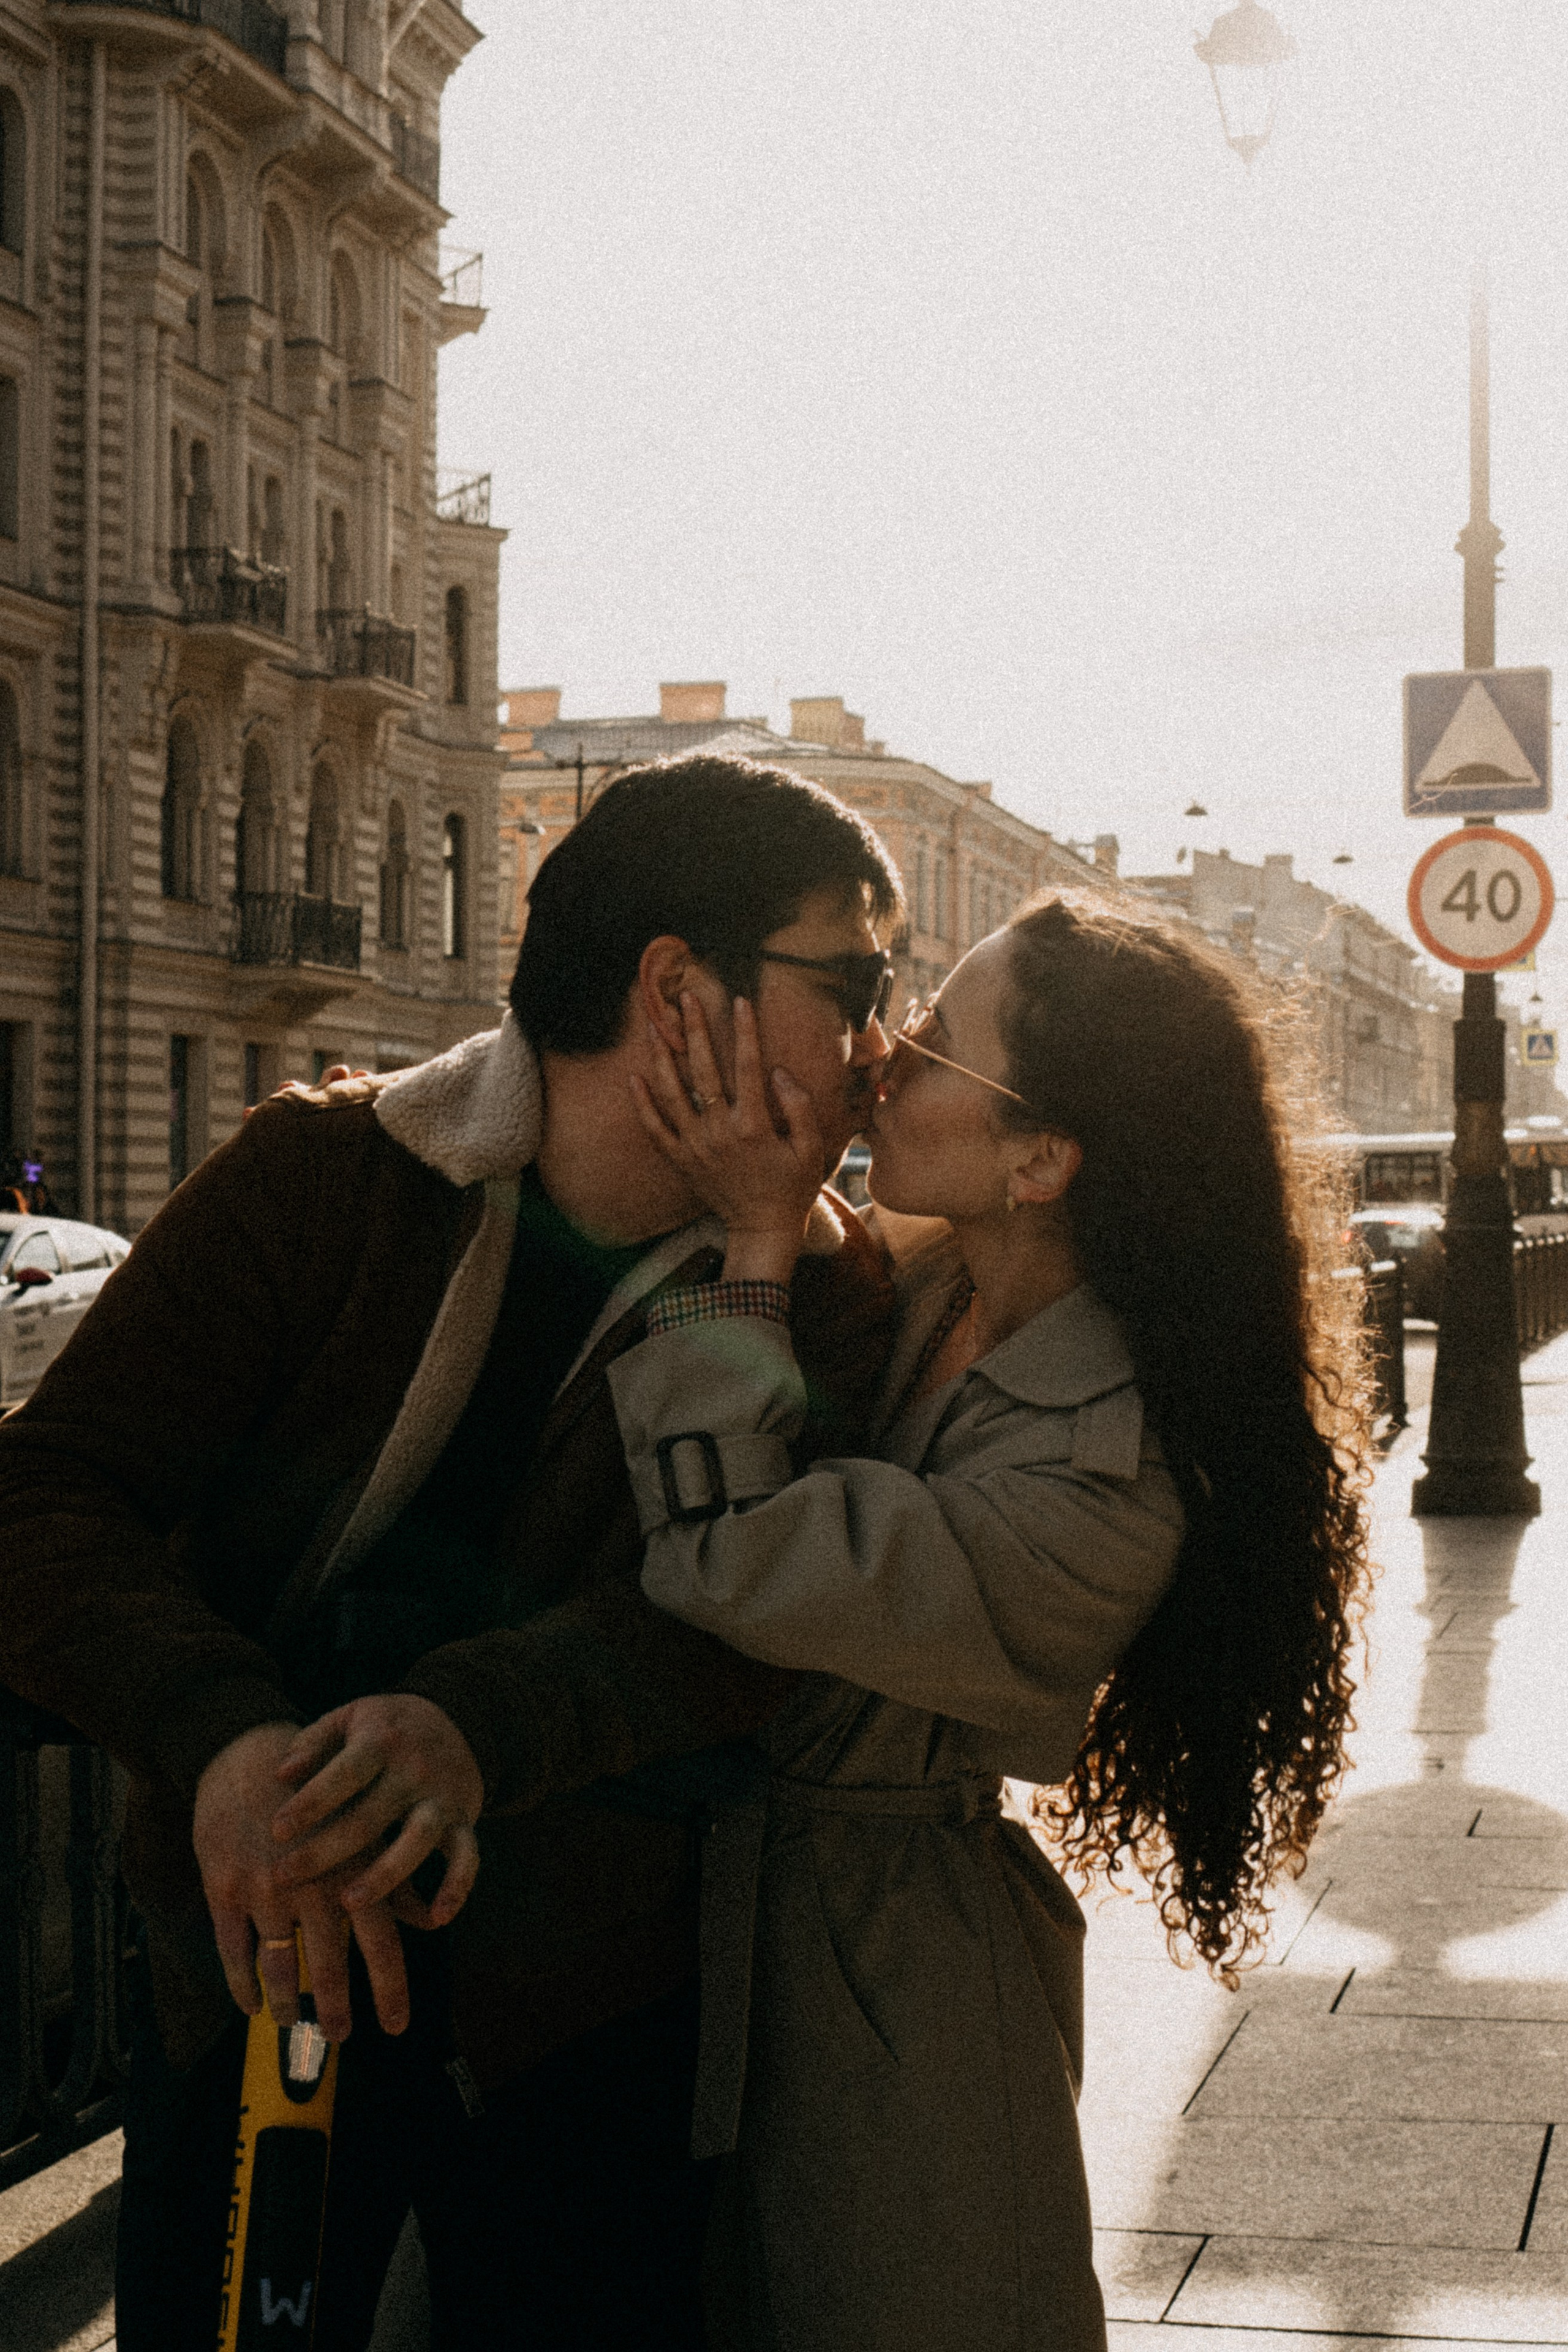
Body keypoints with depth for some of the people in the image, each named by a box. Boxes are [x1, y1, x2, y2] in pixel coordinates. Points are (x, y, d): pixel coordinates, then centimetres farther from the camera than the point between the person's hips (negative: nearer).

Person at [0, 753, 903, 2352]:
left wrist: (478, 1727, -39)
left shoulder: (819, 1298, -2)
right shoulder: (323, 1175, -7)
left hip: (584, 2021, 1)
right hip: (254, 1974, -1)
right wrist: (222, 1741, -34)